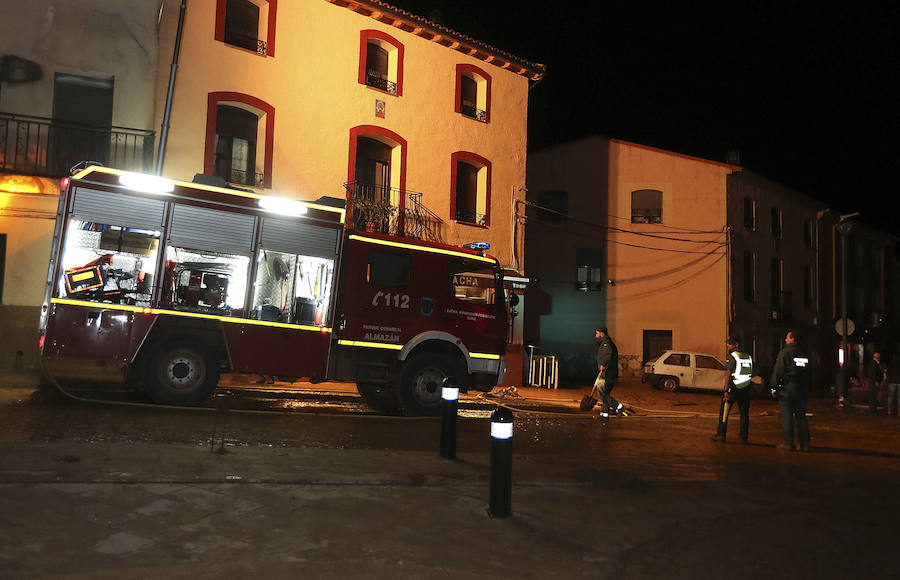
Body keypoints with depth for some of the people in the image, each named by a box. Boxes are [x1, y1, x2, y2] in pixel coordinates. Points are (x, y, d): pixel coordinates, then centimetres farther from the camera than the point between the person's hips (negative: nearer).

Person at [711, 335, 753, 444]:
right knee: (744, 413, 8)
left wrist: (726, 390, -17)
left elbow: (728, 374, -16)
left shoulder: (732, 356, -11)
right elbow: (752, 374, 12)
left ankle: (721, 434, 8)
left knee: (724, 411, 6)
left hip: (733, 388, -6)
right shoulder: (749, 357, 9)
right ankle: (743, 438, 10)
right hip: (746, 389, 6)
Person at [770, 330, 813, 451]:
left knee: (787, 416, -1)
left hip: (787, 387, -6)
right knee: (801, 416, 10)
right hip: (802, 389, 6)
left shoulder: (785, 352, -8)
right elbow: (810, 373, 18)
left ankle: (787, 443, 0)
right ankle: (804, 443, 11)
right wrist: (807, 388, 22)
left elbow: (777, 371, -11)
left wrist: (774, 388, -7)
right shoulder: (805, 354, 12)